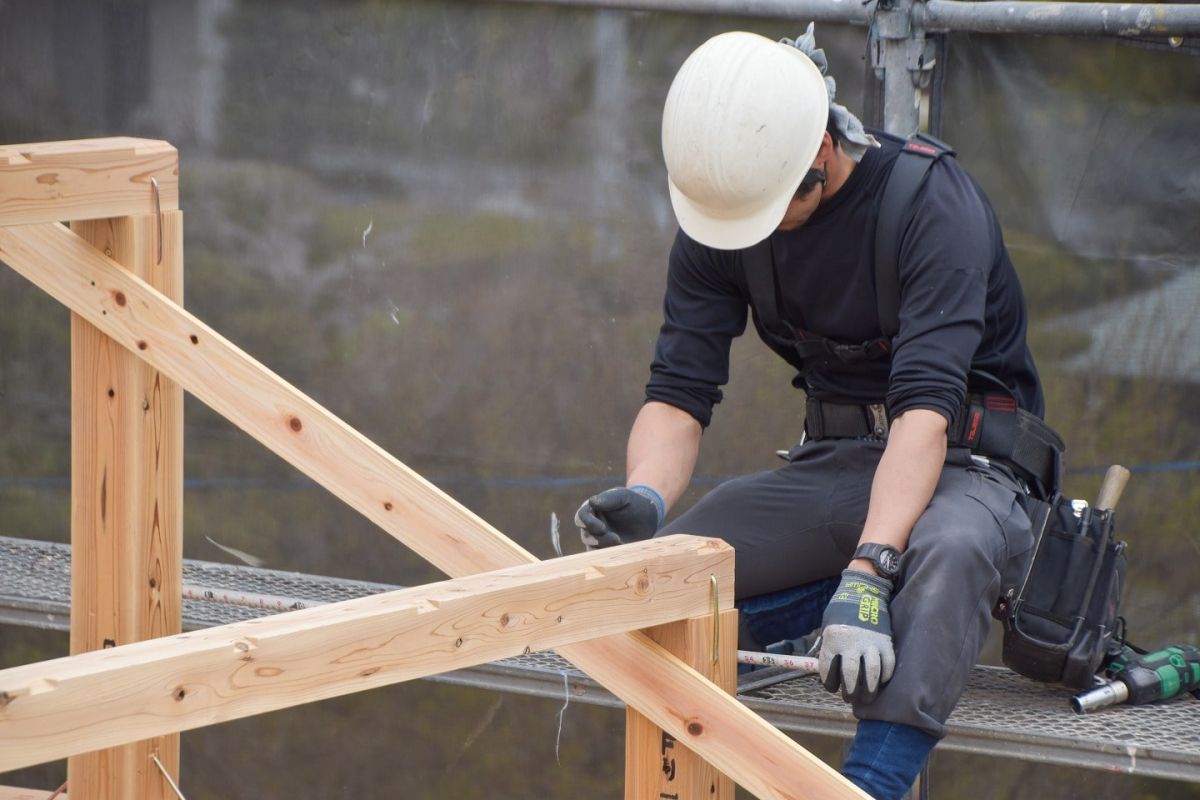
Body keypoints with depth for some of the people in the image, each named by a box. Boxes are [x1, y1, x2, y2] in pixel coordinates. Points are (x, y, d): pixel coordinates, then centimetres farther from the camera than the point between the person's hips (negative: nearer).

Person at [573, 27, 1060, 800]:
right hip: (835, 464, 6)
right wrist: (644, 498, -30)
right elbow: (680, 393, -7)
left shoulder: (935, 202, -22)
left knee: (949, 549, -41)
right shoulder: (716, 217, -5)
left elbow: (925, 406, -31)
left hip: (962, 463, -5)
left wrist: (868, 571, -43)